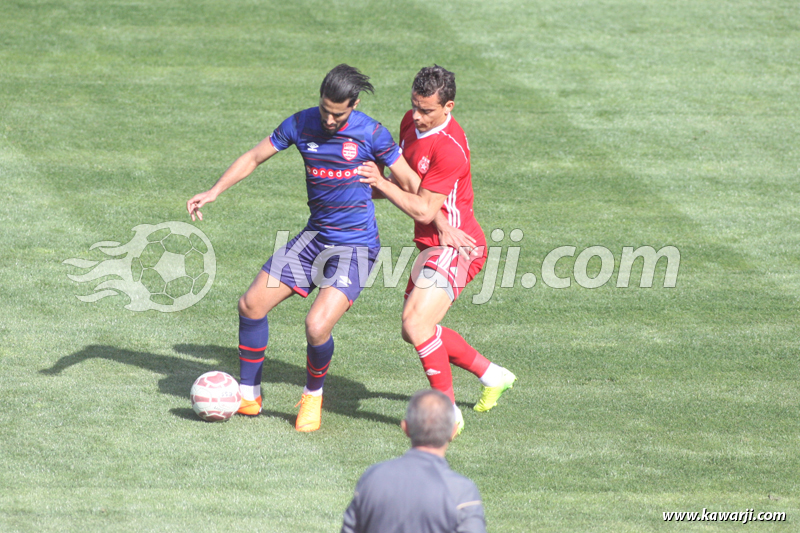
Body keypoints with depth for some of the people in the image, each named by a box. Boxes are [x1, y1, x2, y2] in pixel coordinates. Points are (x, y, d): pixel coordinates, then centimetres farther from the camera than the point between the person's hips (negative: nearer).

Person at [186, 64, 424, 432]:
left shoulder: (371, 134, -14)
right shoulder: (302, 124, -3)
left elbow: (412, 184, -6)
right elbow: (255, 157, 9)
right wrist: (214, 191, 1)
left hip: (355, 246, -5)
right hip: (315, 237, 6)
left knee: (317, 326, -22)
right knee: (251, 305, 0)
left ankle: (313, 397, 8)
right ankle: (248, 395, 17)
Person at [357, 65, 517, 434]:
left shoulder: (450, 148, -25)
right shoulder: (411, 122, 3)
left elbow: (424, 211, -24)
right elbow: (406, 180, 17)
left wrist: (382, 183, -22)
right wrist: (370, 187, 0)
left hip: (456, 247, -10)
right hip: (434, 247, 10)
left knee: (417, 323, -21)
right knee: (415, 330, 17)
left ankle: (448, 412, -12)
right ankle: (491, 375, 33)